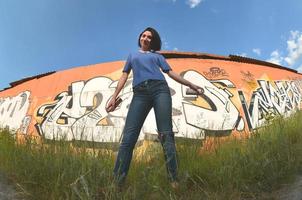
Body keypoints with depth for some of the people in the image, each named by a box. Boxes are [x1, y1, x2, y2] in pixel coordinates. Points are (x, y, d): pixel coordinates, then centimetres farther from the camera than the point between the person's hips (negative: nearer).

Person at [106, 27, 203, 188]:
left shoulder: (157, 56, 28)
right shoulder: (132, 55, 32)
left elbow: (171, 73, 21)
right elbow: (124, 76, 23)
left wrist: (190, 85, 13)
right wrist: (114, 97, 12)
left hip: (160, 89, 0)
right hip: (140, 93, 1)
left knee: (166, 134, -11)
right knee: (128, 137, -12)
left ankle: (174, 180, -10)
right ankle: (117, 182, -10)